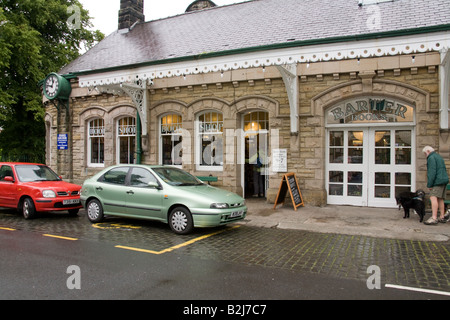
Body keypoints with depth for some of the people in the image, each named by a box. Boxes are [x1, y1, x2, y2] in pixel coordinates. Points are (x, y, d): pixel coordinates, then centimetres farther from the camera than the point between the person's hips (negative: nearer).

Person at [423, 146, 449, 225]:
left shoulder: (431, 158, -7)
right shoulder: (439, 157, 24)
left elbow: (432, 172, -16)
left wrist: (429, 184, -15)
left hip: (437, 181, -10)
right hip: (444, 180, 10)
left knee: (433, 198, -17)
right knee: (440, 199, 13)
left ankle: (434, 218, -25)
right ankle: (442, 217, 18)